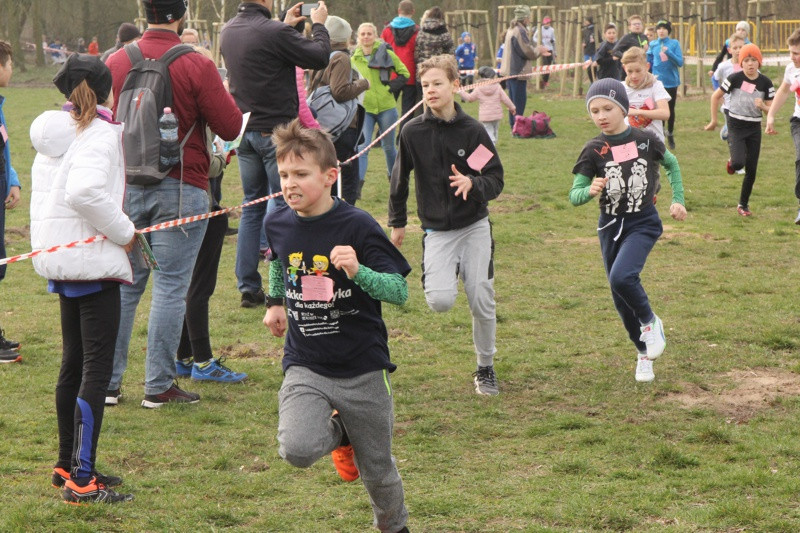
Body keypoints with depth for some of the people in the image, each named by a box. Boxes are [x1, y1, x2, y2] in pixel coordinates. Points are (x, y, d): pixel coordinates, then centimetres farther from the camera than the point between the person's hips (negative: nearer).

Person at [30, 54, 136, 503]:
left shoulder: (54, 135, 13)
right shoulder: (99, 134, -14)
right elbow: (85, 191, -28)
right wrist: (124, 232, -18)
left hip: (59, 259, 9)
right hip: (93, 260, -9)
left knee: (74, 362, 18)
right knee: (97, 367, -8)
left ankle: (68, 464, 26)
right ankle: (81, 480, -10)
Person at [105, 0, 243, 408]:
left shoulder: (116, 63, 2)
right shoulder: (196, 67, -12)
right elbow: (230, 127, -7)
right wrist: (220, 91, 10)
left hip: (127, 186, 4)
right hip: (180, 189, -4)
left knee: (124, 284, 12)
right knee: (170, 286, 1)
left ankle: (108, 380, 15)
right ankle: (158, 386, 4)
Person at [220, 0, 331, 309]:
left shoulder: (228, 31, 5)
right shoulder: (273, 32, -19)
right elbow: (319, 57, -12)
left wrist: (286, 25, 26)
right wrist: (318, 25, 5)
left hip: (244, 130, 7)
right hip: (275, 130, -7)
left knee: (252, 206, 14)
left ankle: (248, 288, 14)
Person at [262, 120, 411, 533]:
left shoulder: (357, 227, -15)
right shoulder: (277, 224, -1)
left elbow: (400, 291, -18)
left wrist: (358, 271, -34)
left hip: (363, 370, -2)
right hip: (305, 367, 2)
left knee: (376, 469, 10)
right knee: (296, 450, -25)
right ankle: (339, 434, 11)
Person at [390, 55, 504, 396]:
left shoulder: (473, 131, -8)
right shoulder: (413, 133, -4)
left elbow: (496, 180, -7)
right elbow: (400, 179, 10)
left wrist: (472, 184, -28)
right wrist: (397, 223, 16)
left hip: (475, 226, 0)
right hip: (437, 230, 0)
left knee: (482, 302, -3)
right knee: (440, 301, -17)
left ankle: (486, 369, 18)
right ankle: (448, 274, 20)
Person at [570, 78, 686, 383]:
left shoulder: (645, 141, -7)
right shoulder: (593, 151, -7)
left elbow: (671, 164, 14)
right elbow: (574, 195, -12)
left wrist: (678, 199, 8)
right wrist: (590, 190, -33)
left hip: (643, 223, -3)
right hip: (610, 226, 3)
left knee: (622, 277, -28)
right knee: (621, 299, 10)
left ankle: (650, 322, 0)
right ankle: (644, 352, 32)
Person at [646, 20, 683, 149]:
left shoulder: (674, 44, -2)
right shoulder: (652, 45, 3)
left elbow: (680, 62, -8)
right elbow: (649, 63, 5)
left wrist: (668, 52, -20)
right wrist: (646, 52, -11)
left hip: (671, 82, 0)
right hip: (657, 81, 0)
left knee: (670, 110, 10)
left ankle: (670, 135, 26)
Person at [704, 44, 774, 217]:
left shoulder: (765, 83, -3)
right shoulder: (735, 78, -11)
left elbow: (770, 109, 3)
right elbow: (715, 96, 0)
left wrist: (762, 106, -20)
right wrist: (714, 120, 3)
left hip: (754, 127, 3)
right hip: (736, 126, -3)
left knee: (751, 170, 3)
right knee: (739, 163, -23)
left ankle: (743, 204, 20)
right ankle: (731, 163, 16)